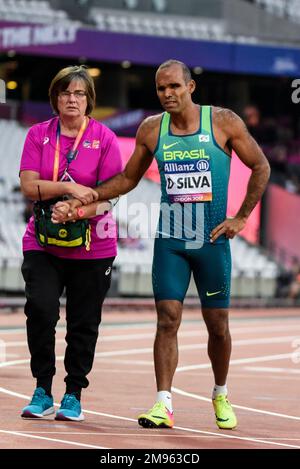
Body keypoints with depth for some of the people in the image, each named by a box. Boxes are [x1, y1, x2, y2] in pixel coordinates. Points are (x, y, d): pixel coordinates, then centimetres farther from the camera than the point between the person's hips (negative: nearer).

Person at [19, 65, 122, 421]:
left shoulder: (104, 137, 1)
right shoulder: (39, 135, 5)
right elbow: (29, 186, -4)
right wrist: (69, 188, -17)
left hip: (92, 248, 0)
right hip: (43, 243, 0)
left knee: (84, 323, 4)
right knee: (40, 309, -16)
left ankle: (73, 395, 16)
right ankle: (42, 391, -4)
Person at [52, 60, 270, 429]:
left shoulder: (223, 122, -5)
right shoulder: (151, 130, 3)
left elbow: (260, 167, 2)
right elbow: (128, 178, 14)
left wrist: (241, 217, -3)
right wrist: (82, 201, 4)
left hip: (212, 240, -2)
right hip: (169, 241, 2)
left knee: (217, 324, 5)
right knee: (167, 319, -8)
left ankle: (220, 396, 27)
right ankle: (163, 404, -10)